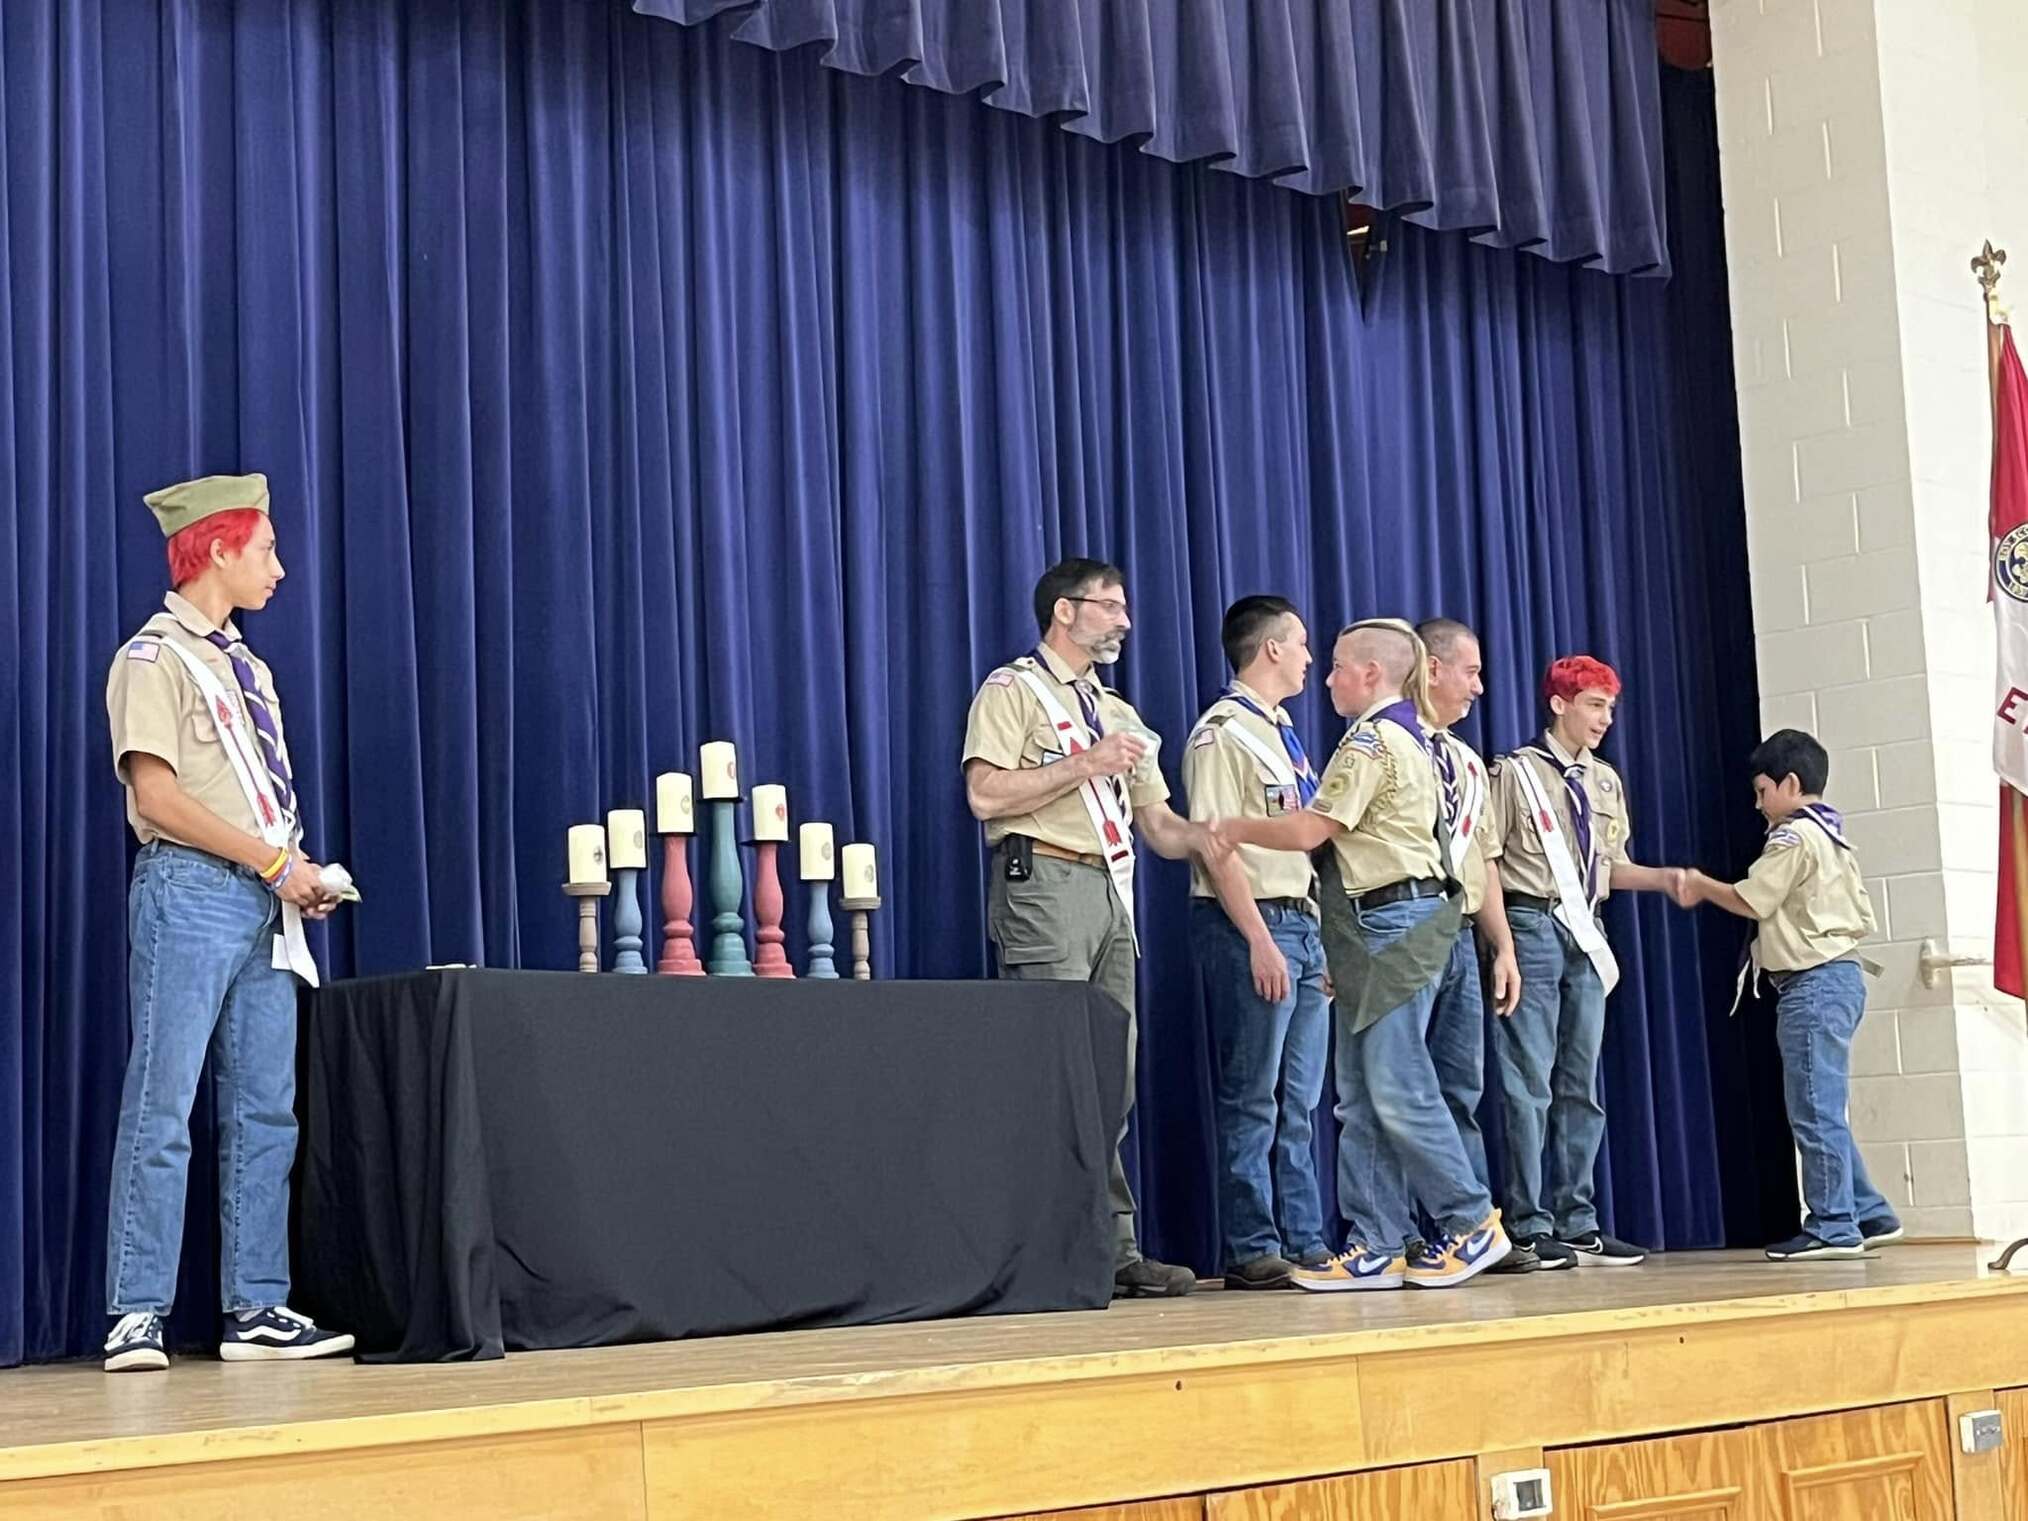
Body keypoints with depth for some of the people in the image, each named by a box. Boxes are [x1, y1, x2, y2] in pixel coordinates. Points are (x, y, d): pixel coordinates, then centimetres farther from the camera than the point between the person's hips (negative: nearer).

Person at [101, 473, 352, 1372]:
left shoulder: (248, 668, 21)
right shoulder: (155, 657, -4)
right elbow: (157, 796, -14)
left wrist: (298, 874, 3)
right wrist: (275, 863, -14)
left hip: (263, 899, 8)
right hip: (190, 892, -8)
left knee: (265, 1111, 6)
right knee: (162, 1107, -8)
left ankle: (256, 1307, 10)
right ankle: (138, 1316, -4)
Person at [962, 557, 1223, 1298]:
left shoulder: (1118, 714, 25)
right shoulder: (1013, 690, 2)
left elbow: (1160, 826, 21)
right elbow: (986, 794, -12)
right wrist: (1085, 765, -11)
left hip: (1112, 893, 8)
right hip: (1045, 884, -8)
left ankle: (1114, 1250, 6)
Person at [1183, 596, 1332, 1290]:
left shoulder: (1285, 736, 19)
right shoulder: (1223, 734, -9)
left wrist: (1324, 938, 17)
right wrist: (1260, 941, -21)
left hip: (1303, 925, 9)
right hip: (1248, 924, -9)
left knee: (1298, 1103, 10)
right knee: (1251, 1099, -5)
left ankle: (1305, 1243, 14)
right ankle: (1252, 1251, -1)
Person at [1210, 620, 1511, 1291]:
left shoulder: (1372, 740, -11)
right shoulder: (1409, 735, 20)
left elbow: (1309, 830, -14)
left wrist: (1233, 827, -1)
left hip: (1391, 925, -10)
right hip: (1379, 932, 10)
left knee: (1396, 1088, -7)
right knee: (1360, 1096, 7)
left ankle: (1472, 1222, 2)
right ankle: (1377, 1247, 8)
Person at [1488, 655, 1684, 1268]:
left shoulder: (1605, 781, 15)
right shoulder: (1516, 773, -4)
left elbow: (1612, 867, 18)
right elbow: (1485, 860, -7)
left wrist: (1664, 878, 1)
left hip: (1585, 935, 7)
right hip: (1533, 927, -7)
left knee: (1581, 1084, 9)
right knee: (1530, 1082, -6)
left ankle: (1577, 1223, 14)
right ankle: (1530, 1227, -2)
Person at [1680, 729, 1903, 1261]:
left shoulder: (1793, 837, -10)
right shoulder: (1834, 839, 19)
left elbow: (1749, 900, -11)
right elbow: (1862, 918, 17)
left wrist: (1702, 886, 3)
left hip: (1813, 981, -10)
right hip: (1842, 974, 10)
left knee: (1814, 1110, -8)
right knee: (1823, 1111, 14)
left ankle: (1832, 1226, -7)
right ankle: (1869, 1214, 16)